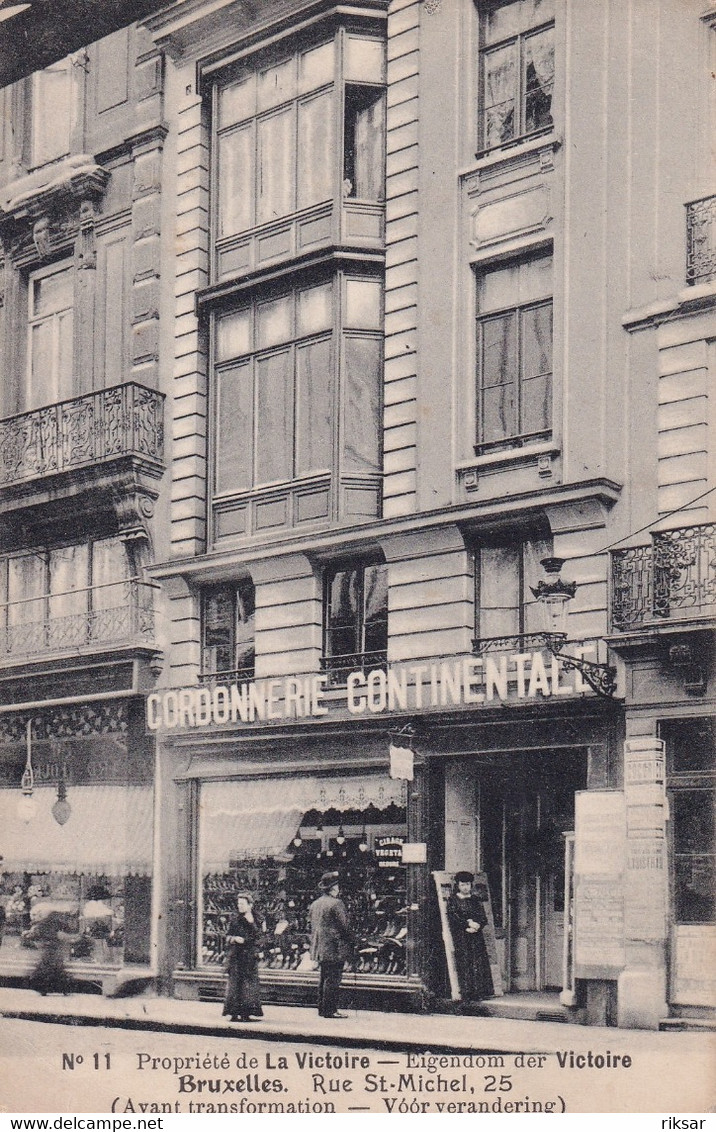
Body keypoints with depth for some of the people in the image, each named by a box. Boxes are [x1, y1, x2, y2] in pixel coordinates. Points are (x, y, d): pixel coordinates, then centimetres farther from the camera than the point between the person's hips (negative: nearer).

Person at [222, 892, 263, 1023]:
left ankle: (246, 1013, -2)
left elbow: (256, 936, -5)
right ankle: (234, 1013, -5)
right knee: (235, 982, -6)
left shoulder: (254, 920, 7)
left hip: (249, 955, 0)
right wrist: (235, 939, -13)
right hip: (236, 957, 0)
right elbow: (228, 938, 7)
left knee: (248, 983, -5)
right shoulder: (234, 920, 10)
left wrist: (250, 922, -15)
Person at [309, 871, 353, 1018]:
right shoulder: (336, 904, -14)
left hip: (319, 949, 9)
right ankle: (330, 1010, -7)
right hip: (334, 949, -9)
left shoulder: (315, 904, 13)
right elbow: (344, 926, -14)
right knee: (333, 978, -7)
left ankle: (322, 1008, 18)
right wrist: (351, 941, -2)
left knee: (324, 978, 14)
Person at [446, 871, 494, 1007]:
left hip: (476, 935, 3)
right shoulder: (453, 900, 5)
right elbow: (453, 917, -6)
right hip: (460, 936, -3)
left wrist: (476, 926, -11)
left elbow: (483, 918, 9)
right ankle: (467, 994, -11)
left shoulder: (475, 900, 14)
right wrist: (469, 923, -13)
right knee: (465, 962, -9)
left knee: (479, 962, -5)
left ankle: (479, 992, -5)